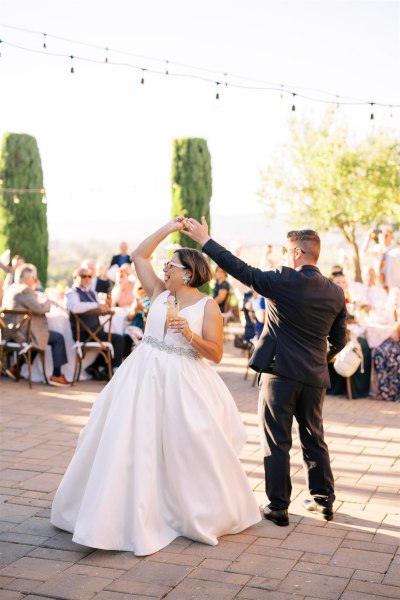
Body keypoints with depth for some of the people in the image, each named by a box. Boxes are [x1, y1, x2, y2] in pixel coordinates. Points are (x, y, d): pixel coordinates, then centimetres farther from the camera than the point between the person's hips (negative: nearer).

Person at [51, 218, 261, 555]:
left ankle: (208, 513, 24)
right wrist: (169, 228, 8)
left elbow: (216, 354, -8)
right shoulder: (159, 292, 8)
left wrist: (189, 335, -23)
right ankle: (136, 512, 20)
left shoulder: (208, 306, -5)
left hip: (183, 385, -4)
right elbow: (139, 256, 11)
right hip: (144, 377, 4)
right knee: (135, 445, 5)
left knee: (189, 450, 3)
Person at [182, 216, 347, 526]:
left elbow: (241, 269, -12)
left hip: (280, 373, -5)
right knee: (314, 439, 19)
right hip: (315, 377, 5)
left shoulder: (284, 281, -13)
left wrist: (205, 239, -6)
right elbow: (339, 341, 9)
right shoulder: (336, 293, 3)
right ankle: (324, 500, 29)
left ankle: (278, 507, 11)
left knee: (277, 443, 5)